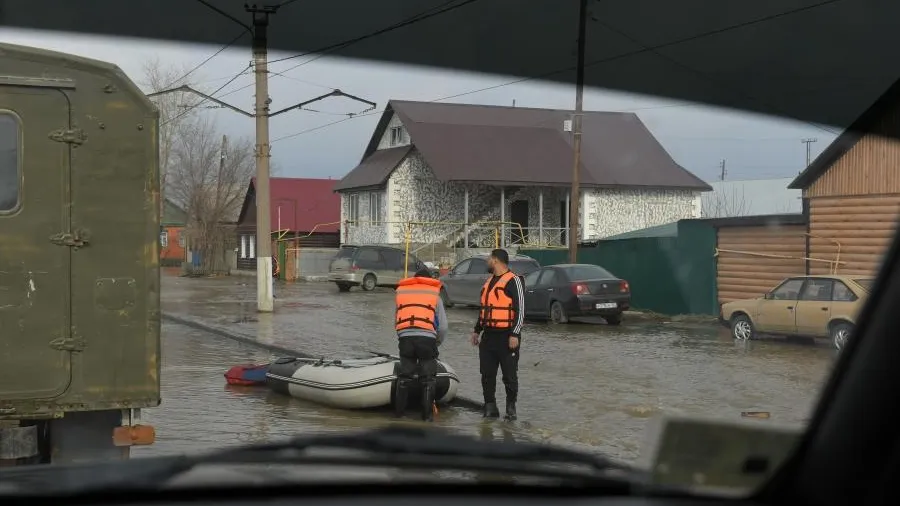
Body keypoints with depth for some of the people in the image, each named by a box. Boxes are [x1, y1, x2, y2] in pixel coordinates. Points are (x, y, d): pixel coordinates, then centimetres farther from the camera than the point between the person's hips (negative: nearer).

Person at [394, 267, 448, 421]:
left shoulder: (401, 292, 20)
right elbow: (443, 326, 9)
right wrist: (437, 342, 23)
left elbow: (395, 322, 18)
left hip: (405, 338, 2)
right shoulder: (435, 295, 13)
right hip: (427, 338, -2)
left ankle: (399, 411, 18)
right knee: (428, 378, 7)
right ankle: (427, 414, 7)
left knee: (404, 376, 15)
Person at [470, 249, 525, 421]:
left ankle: (511, 407, 11)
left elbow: (520, 309, -12)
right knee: (487, 374, 6)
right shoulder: (490, 282, 18)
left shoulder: (513, 281, -8)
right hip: (488, 336, 8)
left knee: (510, 375, 1)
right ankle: (490, 407, 14)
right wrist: (477, 330, 22)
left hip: (506, 336, -8)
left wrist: (514, 335, -17)